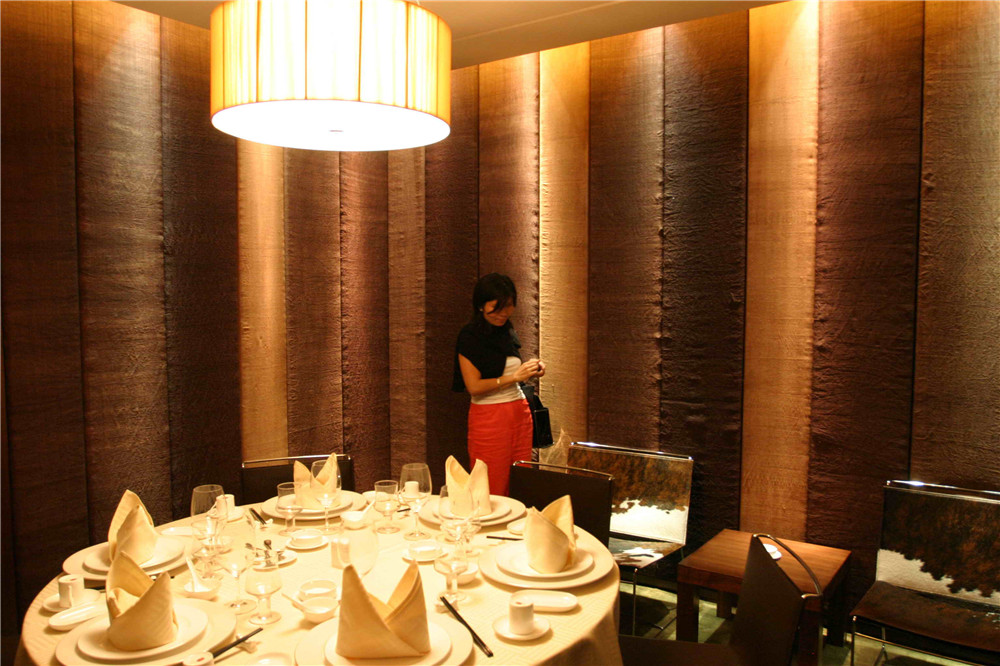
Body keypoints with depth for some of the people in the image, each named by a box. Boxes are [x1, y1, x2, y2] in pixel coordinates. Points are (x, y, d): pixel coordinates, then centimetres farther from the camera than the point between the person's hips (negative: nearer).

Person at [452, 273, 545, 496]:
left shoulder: (507, 331, 12)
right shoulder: (469, 336, -8)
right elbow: (474, 386, -15)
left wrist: (530, 371, 4)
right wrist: (514, 377, -18)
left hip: (520, 411, 7)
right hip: (489, 417, -6)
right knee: (492, 493, -1)